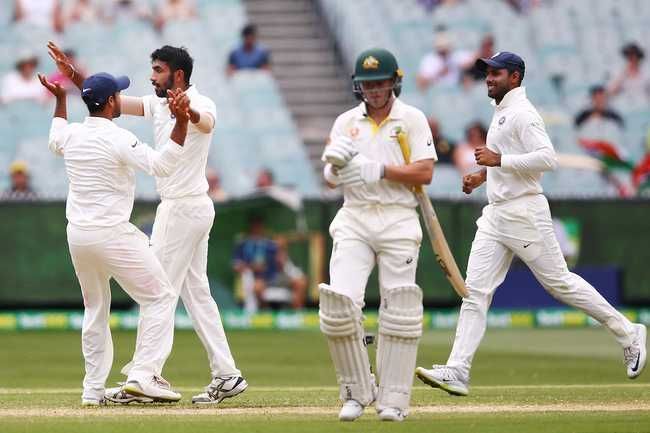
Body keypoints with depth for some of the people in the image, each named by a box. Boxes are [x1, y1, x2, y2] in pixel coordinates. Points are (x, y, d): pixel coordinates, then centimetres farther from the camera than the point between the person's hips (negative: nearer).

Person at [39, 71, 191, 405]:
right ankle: (144, 376, -12)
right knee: (159, 297, -1)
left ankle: (93, 390, 17)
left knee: (95, 309, 19)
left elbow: (55, 143, 32)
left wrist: (60, 100, 41)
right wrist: (182, 124, -30)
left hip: (77, 236, 8)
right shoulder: (117, 139, -16)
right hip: (111, 234, -8)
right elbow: (161, 165, -27)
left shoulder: (72, 134, 6)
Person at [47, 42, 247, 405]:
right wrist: (74, 76, -2)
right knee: (196, 293, 9)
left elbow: (206, 123, -40)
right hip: (184, 208, 10)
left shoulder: (202, 104, -15)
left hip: (183, 208, -10)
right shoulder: (158, 105, 11)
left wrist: (188, 112, -63)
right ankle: (226, 376, 10)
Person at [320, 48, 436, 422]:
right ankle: (357, 391, 2)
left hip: (398, 222, -2)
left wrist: (381, 170, -17)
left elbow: (425, 172, -6)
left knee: (398, 311, -5)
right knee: (339, 302, -12)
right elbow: (331, 179, 7)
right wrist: (335, 162, -16)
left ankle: (393, 398, 1)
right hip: (354, 222, 2)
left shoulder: (412, 119, 3)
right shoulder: (346, 122, 12)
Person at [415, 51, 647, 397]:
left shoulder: (522, 113, -13)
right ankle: (457, 371, -7)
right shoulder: (501, 113, 18)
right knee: (475, 289, -1)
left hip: (524, 211, -9)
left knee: (559, 281, -1)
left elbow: (547, 158, -24)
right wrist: (484, 175, 17)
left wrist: (499, 160, -24)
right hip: (496, 214, 9)